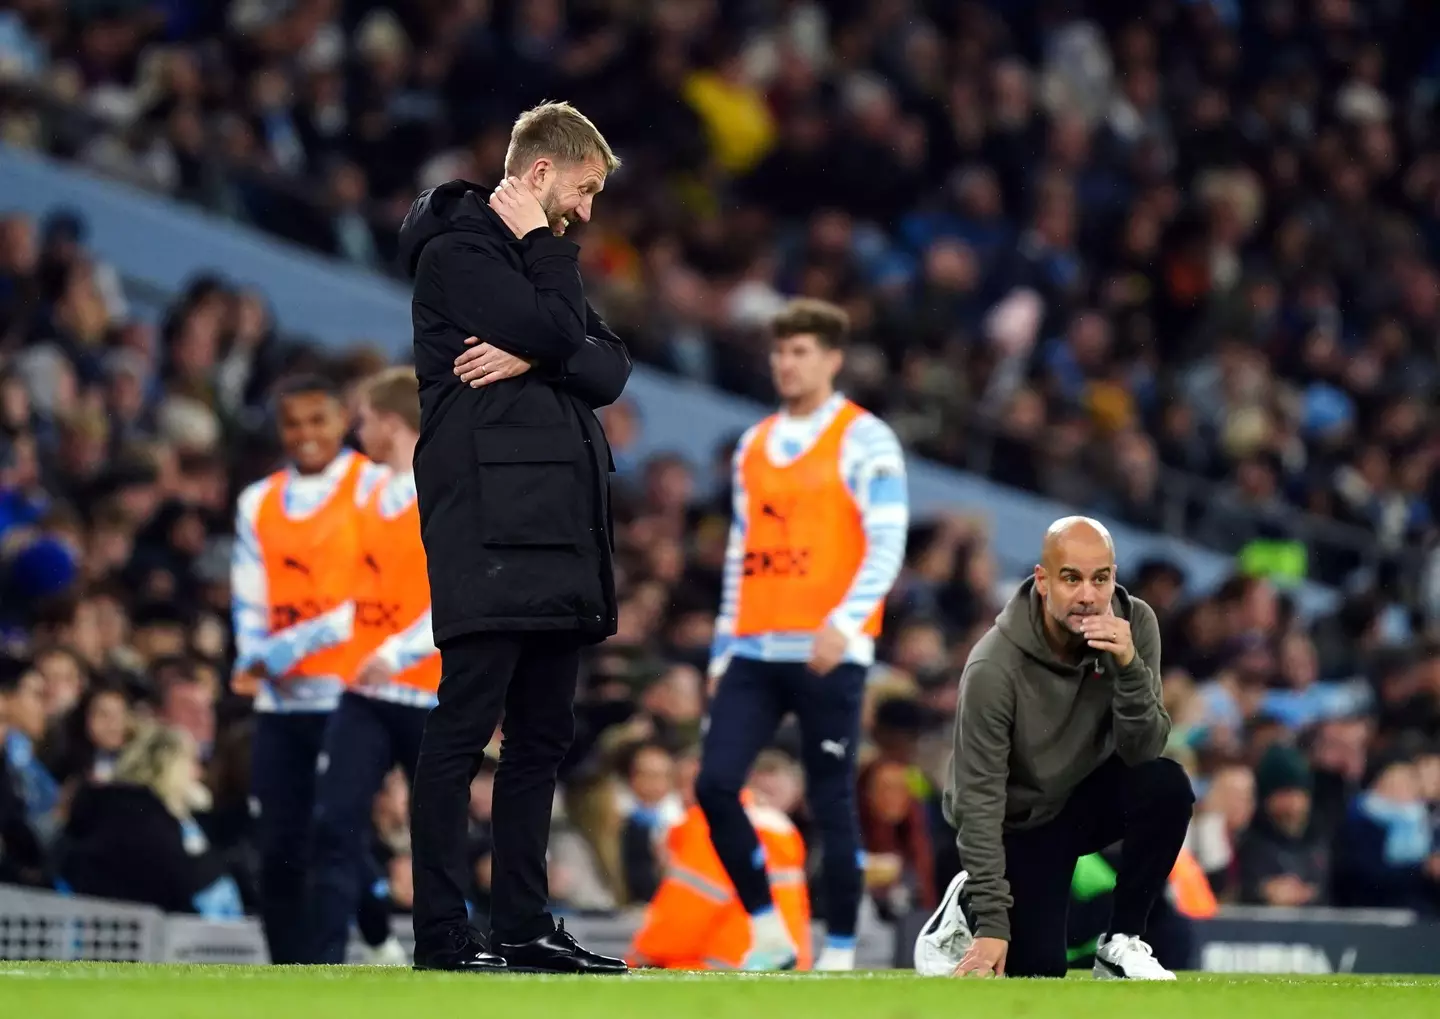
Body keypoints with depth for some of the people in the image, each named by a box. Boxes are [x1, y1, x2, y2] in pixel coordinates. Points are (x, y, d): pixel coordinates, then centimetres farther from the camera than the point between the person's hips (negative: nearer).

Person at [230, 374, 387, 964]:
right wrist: (253, 658, -6)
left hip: (350, 691, -5)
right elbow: (249, 600, 15)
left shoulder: (377, 489, -1)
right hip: (280, 700, 5)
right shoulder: (259, 503, 17)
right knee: (279, 854, 2)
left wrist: (294, 646, -16)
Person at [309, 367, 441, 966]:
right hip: (366, 692, 6)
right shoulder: (375, 496, 14)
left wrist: (399, 652, -28)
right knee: (334, 825, -7)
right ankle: (327, 973, -3)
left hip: (433, 695, -6)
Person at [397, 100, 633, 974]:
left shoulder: (535, 259, 23)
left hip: (560, 528, 9)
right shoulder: (455, 250, -3)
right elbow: (552, 330, -15)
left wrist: (533, 358, -8)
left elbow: (610, 369, 10)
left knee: (544, 734, 9)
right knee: (465, 725, -9)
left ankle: (526, 925, 13)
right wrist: (544, 246, -1)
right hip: (488, 527, -9)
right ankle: (443, 937, -10)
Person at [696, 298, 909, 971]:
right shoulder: (752, 446, 16)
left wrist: (844, 623, -24)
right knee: (715, 785, -7)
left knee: (831, 803, -2)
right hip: (755, 652, 6)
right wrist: (722, 650, 16)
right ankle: (768, 936, 5)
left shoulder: (864, 439, -2)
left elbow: (887, 544, -10)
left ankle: (840, 956, 6)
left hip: (828, 654, -6)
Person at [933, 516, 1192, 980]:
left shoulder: (1134, 625, -17)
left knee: (1166, 786, -27)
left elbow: (1142, 751, -21)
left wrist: (1129, 667, -38)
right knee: (1037, 966, -18)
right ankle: (969, 905, 17)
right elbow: (979, 800, -24)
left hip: (1088, 799, 4)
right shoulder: (994, 667, -28)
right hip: (1018, 824, -4)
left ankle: (1119, 946, -10)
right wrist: (993, 921, -27)